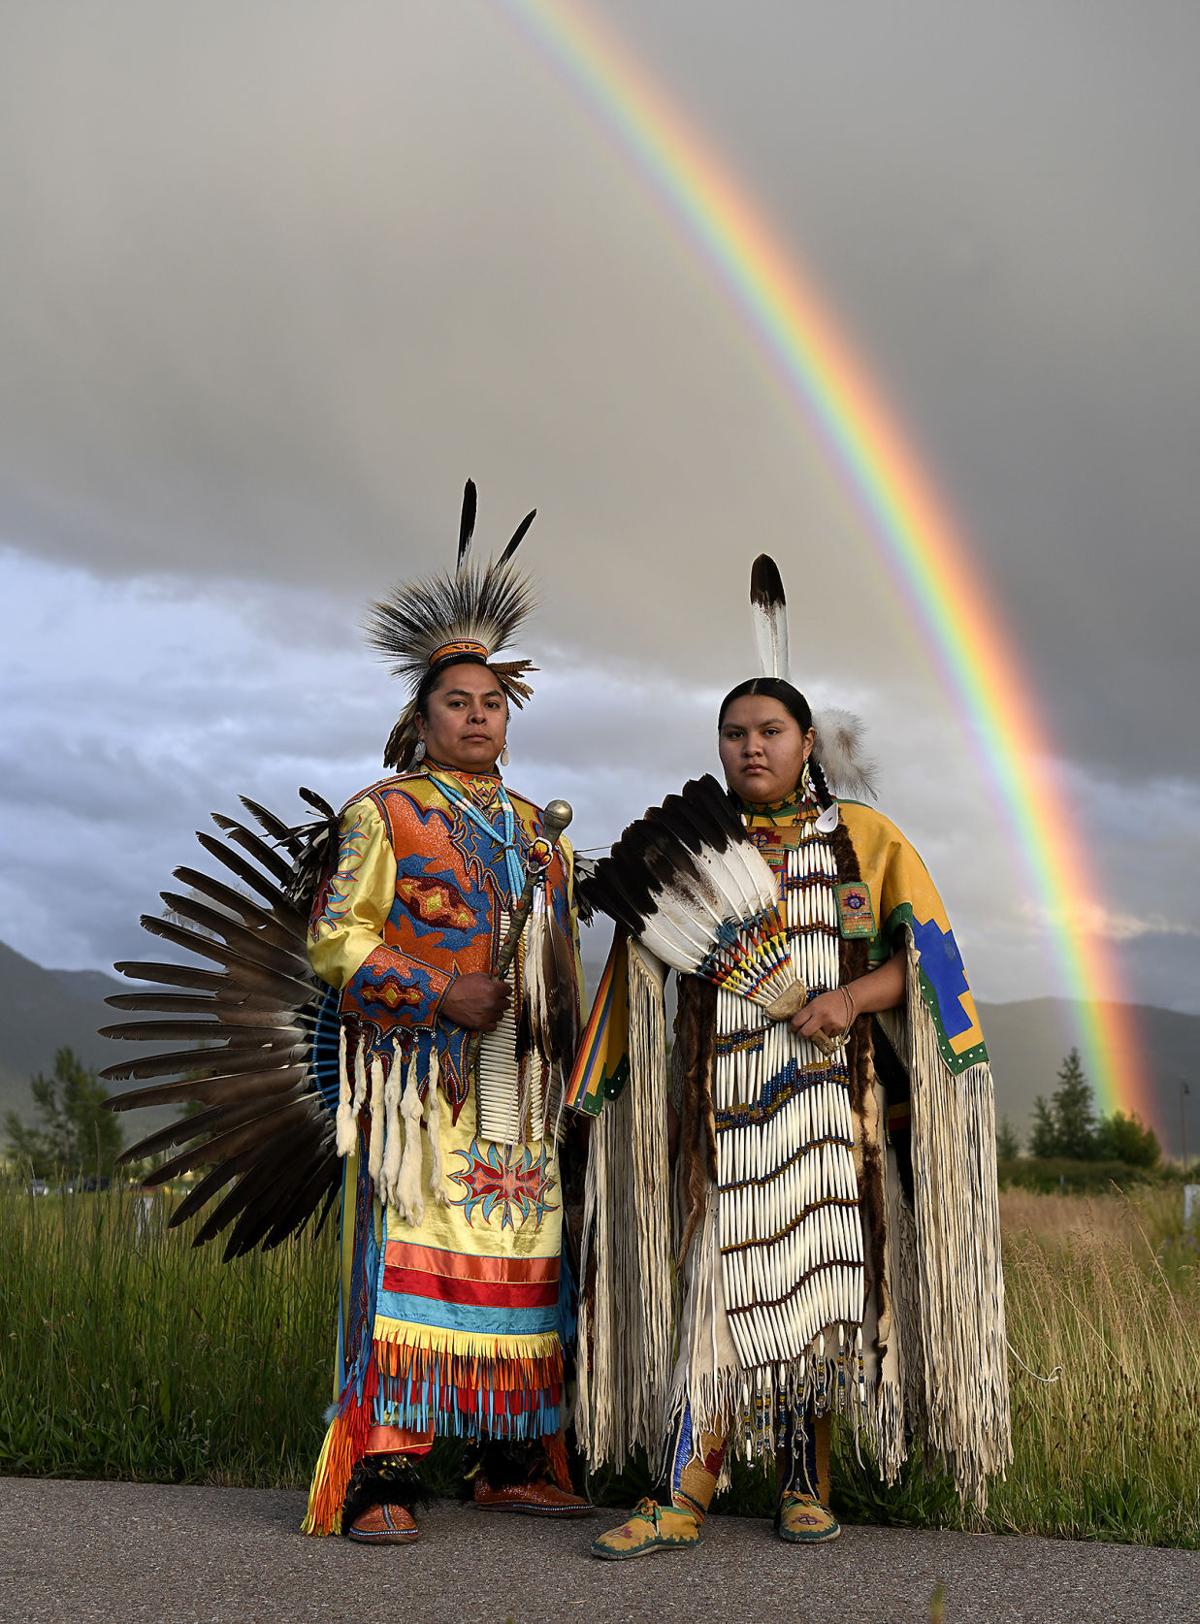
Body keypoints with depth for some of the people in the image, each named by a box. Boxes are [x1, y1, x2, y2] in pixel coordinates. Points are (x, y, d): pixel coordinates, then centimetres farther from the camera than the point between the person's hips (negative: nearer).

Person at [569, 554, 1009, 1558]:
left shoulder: (864, 839, 6)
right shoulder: (689, 849, 10)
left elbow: (924, 958, 0)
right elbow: (655, 973, 16)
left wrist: (850, 999, -15)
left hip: (830, 1093, 0)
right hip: (724, 1099, 0)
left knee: (822, 1279, 2)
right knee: (722, 1278, -5)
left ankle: (806, 1487, 16)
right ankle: (682, 1499, -1)